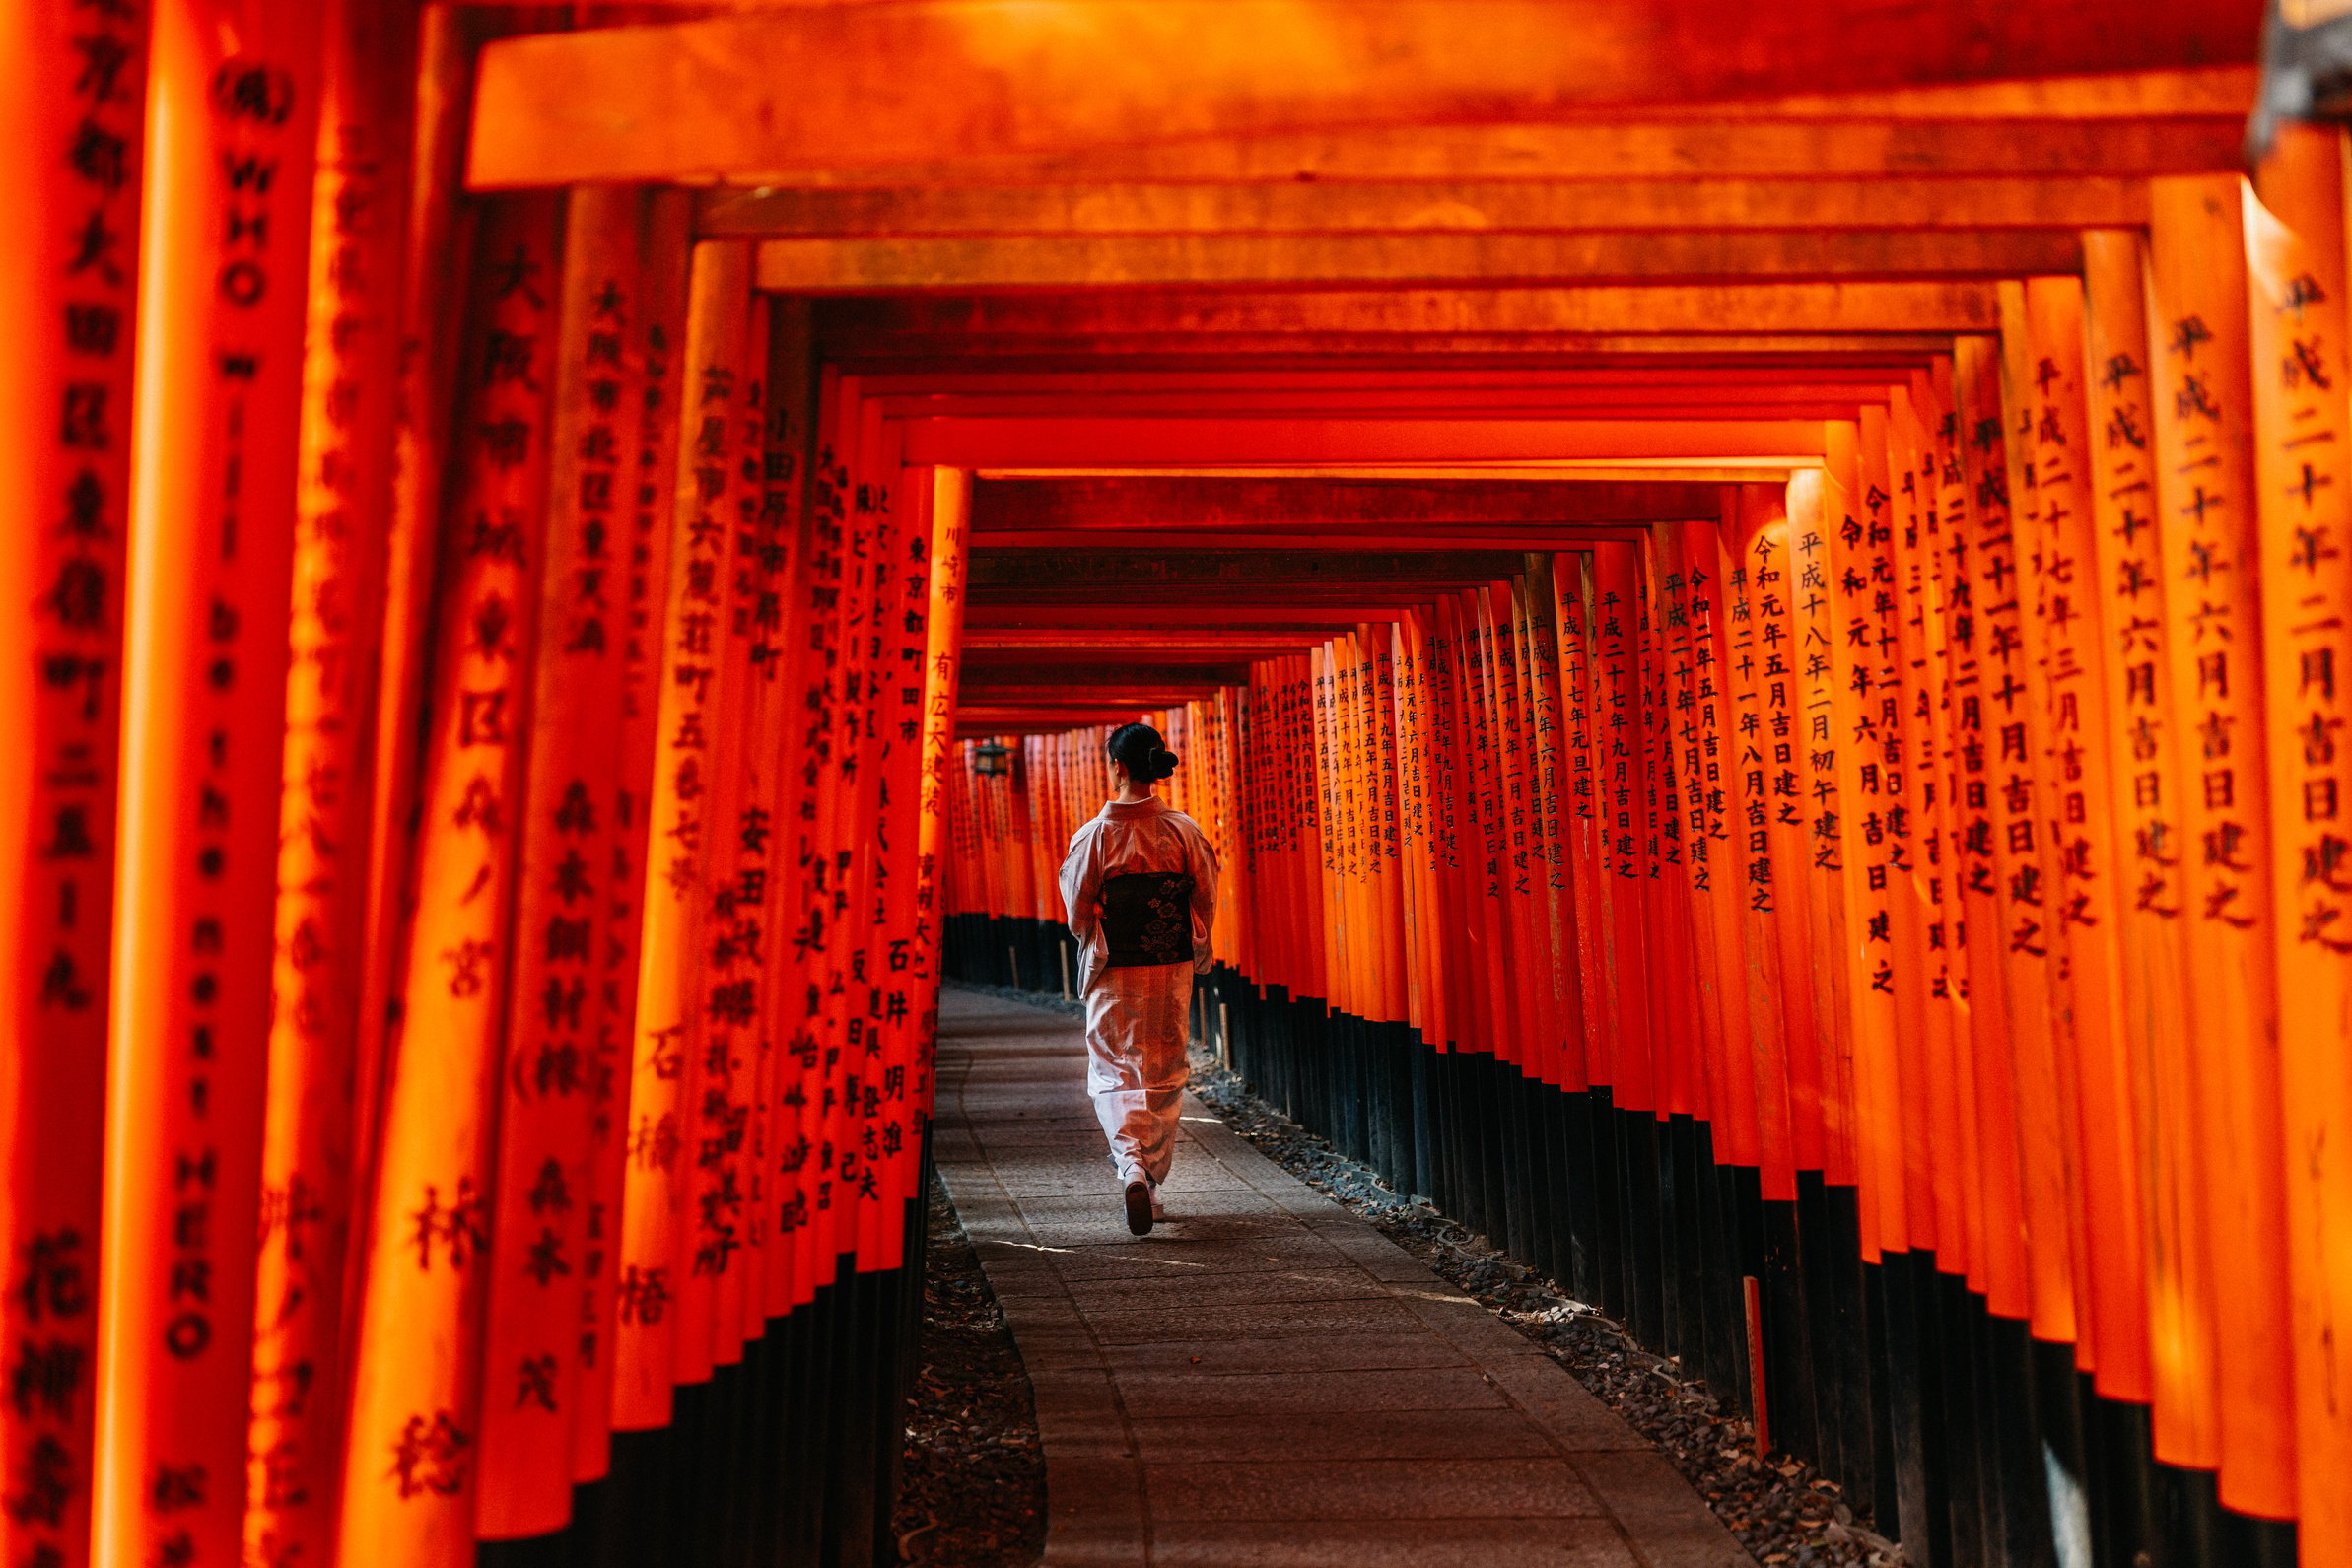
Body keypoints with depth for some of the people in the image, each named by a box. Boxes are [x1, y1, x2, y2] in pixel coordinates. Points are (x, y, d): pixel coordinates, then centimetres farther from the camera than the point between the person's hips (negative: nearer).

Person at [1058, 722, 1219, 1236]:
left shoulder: (1094, 835, -11)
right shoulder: (1184, 830, -5)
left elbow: (1077, 914, -5)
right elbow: (1205, 904, 1)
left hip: (1113, 974, -2)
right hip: (1171, 969, 2)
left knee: (1113, 1073, 7)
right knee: (1164, 1076, 15)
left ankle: (1131, 1165, -16)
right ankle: (1152, 1184, 21)